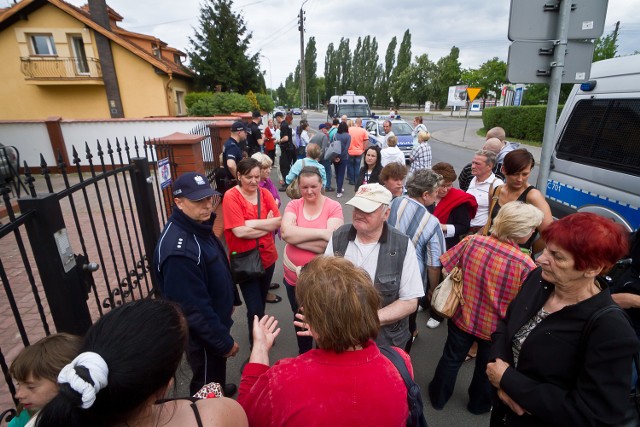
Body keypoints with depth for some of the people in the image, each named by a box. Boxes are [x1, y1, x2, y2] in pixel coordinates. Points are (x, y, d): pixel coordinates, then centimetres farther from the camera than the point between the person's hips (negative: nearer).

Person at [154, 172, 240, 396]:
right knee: (206, 386, 17)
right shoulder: (179, 249, -34)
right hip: (202, 334, -9)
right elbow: (194, 308, -30)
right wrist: (225, 341, -20)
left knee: (216, 370, 33)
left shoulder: (199, 226, -4)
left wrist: (230, 299, 16)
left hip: (215, 319, 9)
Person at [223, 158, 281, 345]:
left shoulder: (265, 193, 0)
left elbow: (279, 221, -9)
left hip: (267, 257, 5)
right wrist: (268, 225, -14)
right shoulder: (231, 196, -15)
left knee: (261, 301, 24)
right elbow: (239, 231, -23)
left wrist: (253, 223, -21)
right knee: (254, 307, 0)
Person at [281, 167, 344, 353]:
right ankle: (303, 356, 52)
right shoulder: (293, 205, -4)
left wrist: (297, 237, -21)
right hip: (294, 277, 3)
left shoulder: (334, 207, -12)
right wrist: (322, 233, -27)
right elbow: (286, 232, -22)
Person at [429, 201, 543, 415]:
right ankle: (479, 404, 55)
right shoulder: (526, 265, -30)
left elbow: (445, 266, -9)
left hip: (462, 316, 2)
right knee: (486, 368, 28)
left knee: (451, 359, 27)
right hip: (494, 327, -2)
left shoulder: (471, 241, -22)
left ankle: (438, 396, 50)